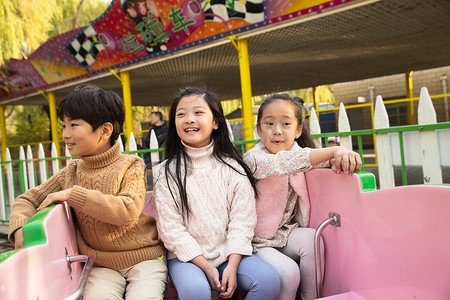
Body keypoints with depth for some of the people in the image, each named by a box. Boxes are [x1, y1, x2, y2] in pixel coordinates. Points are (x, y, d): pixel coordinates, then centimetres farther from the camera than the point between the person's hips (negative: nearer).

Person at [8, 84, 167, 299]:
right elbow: (28, 199, 11)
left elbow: (128, 212, -25)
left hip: (144, 258, -2)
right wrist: (20, 226, -12)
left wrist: (73, 195, -23)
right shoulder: (71, 173, 4)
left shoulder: (129, 166, -9)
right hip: (102, 265, 3)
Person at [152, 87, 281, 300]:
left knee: (269, 279, -21)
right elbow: (171, 228, -7)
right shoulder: (167, 173, -3)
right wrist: (206, 266, -13)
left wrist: (232, 265, -13)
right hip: (188, 256, -1)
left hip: (229, 253, 2)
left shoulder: (232, 168, 2)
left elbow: (242, 221, -2)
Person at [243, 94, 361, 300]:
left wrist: (341, 156, -29)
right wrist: (334, 151, -44)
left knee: (310, 238, -24)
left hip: (286, 234, 5)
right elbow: (282, 163, -38)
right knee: (287, 272, -26)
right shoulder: (253, 158, -20)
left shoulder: (295, 150, 2)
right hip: (257, 242, -5)